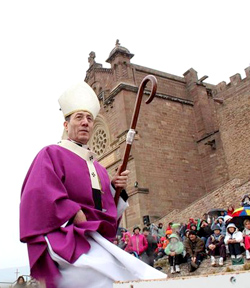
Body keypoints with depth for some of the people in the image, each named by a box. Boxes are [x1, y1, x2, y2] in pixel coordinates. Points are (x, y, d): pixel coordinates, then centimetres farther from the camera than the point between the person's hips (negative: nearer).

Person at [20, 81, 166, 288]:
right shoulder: (52, 154, 5)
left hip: (99, 243, 7)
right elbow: (40, 195, -12)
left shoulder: (99, 168, 24)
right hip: (66, 241, -7)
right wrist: (78, 218, -17)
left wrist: (115, 188, 0)